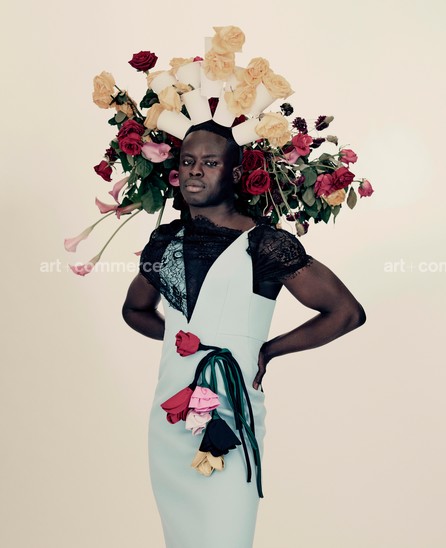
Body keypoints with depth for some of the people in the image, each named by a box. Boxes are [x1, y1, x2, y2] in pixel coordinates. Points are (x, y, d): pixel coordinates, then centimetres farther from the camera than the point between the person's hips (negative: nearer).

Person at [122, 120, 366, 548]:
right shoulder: (164, 241, 7)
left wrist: (269, 350, -3)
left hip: (230, 425, -5)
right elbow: (135, 309, 25)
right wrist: (179, 335, 8)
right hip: (167, 419, 5)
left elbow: (347, 312, -7)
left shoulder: (265, 245, -9)